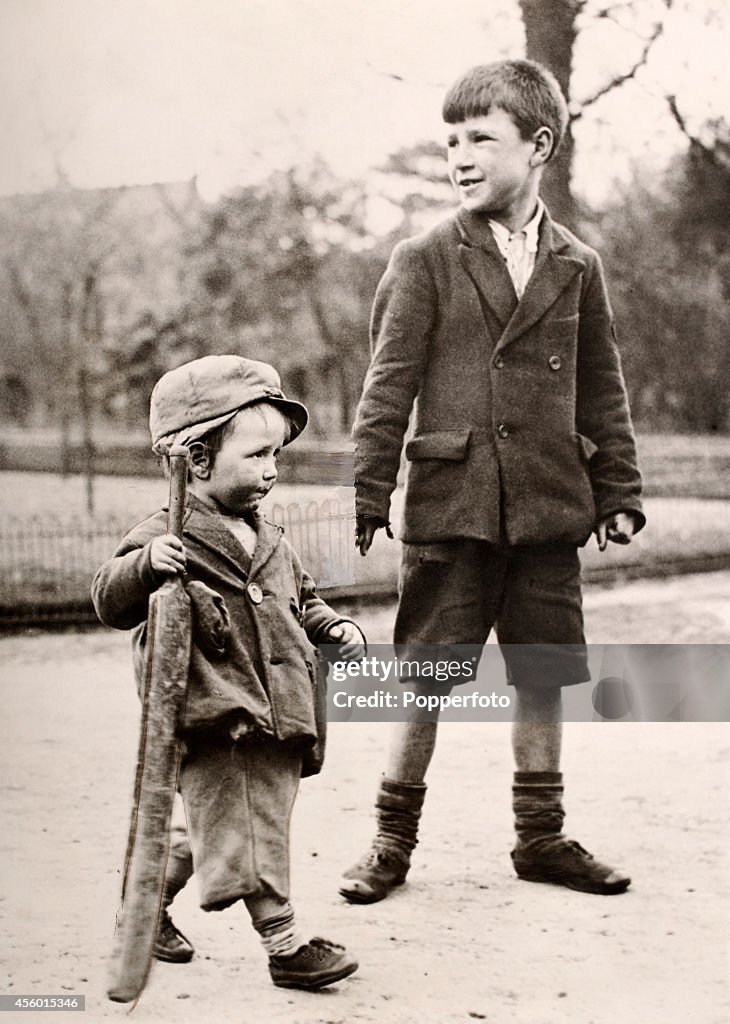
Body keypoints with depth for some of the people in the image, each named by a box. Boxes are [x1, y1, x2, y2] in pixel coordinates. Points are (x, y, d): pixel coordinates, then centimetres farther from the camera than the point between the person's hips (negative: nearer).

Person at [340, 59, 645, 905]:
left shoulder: (576, 267, 9)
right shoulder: (424, 262, 0)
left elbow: (603, 391, 13)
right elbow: (388, 384, -2)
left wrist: (618, 493, 11)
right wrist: (368, 494, -7)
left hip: (547, 514, 3)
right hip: (449, 509, -3)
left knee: (543, 676, 9)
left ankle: (541, 836, 23)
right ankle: (393, 840, 14)